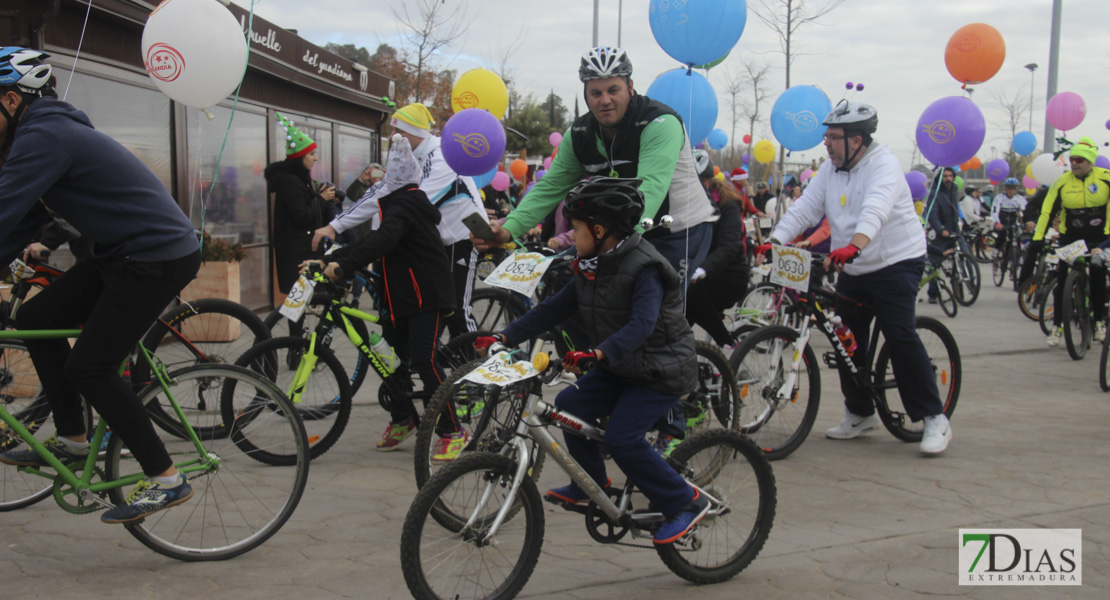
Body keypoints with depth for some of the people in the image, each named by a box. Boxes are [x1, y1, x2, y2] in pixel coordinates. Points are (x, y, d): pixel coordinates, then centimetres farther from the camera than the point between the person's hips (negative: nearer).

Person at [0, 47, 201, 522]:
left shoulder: (44, 137, -17)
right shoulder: (51, 131, 15)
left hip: (158, 258, -10)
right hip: (123, 253, 10)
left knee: (88, 368, -7)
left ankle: (165, 480, 1)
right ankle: (72, 441, 21)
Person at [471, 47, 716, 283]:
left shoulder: (660, 123, -22)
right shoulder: (579, 135, -3)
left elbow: (649, 189, -36)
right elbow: (549, 188, -2)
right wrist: (508, 230, -18)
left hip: (682, 234, -6)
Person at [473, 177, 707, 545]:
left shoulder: (644, 267, -22)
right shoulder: (592, 267, 3)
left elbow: (642, 324, -36)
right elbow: (555, 308, 5)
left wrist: (598, 353, -51)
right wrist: (505, 337, -1)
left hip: (662, 372, -8)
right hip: (620, 369, 8)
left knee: (622, 438, -21)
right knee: (569, 406, -5)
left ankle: (685, 503, -4)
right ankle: (592, 484, 15)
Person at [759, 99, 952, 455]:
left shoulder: (883, 165, -16)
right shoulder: (830, 170, 6)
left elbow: (876, 209, -35)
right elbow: (804, 209, -2)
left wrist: (853, 246, -52)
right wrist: (774, 241, -18)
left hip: (896, 263, -7)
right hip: (852, 269, 7)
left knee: (900, 335, -17)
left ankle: (934, 418, -7)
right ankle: (860, 412, 26)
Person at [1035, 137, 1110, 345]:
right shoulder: (1062, 182, -8)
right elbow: (1047, 211, -8)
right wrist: (1037, 240, -13)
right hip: (1070, 237, 1)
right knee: (1062, 280, -4)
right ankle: (1056, 326, 3)